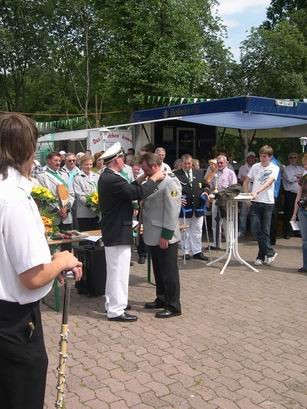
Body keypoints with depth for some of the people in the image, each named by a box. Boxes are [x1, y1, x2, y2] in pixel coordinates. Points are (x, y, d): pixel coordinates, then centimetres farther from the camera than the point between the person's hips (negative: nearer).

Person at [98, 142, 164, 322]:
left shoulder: (107, 177, 9)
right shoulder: (112, 179, -23)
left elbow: (128, 191, 14)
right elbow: (138, 193, -26)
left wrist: (140, 180, 12)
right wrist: (154, 179, -14)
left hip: (113, 231, 11)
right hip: (119, 233, -11)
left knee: (114, 270, 21)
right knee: (119, 271, -1)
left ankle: (112, 304, 33)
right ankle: (116, 310, 8)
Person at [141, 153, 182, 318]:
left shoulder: (170, 183, -17)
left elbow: (172, 211, -21)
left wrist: (166, 235, -21)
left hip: (165, 237, -9)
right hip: (153, 236, 9)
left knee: (169, 272, 2)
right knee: (158, 270, 20)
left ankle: (173, 306, 13)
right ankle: (161, 299, 34)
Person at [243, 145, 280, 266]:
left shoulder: (274, 168, -1)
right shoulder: (255, 167, 7)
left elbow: (269, 182, -18)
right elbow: (245, 182, 13)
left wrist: (257, 192, -32)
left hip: (268, 202, -2)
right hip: (255, 202, 2)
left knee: (265, 230, 2)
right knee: (255, 229, -4)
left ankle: (262, 255, 15)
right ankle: (270, 252, 9)